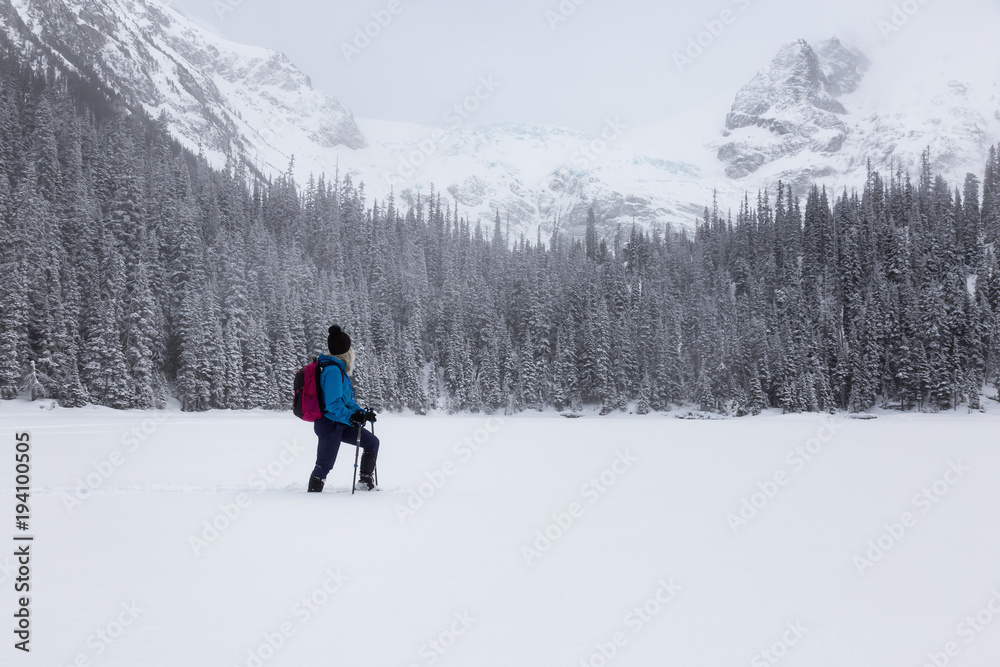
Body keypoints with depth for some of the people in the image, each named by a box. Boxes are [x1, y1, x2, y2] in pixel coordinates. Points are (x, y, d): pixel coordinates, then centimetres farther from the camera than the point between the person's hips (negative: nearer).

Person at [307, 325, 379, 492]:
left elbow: (347, 400, 20)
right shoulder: (333, 370, -19)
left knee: (372, 442, 11)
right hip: (329, 424, -10)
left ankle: (365, 483, 16)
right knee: (324, 465, -3)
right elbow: (333, 404, -24)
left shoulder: (339, 369, 12)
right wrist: (351, 417, -33)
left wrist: (361, 413, 10)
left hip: (340, 424, 10)